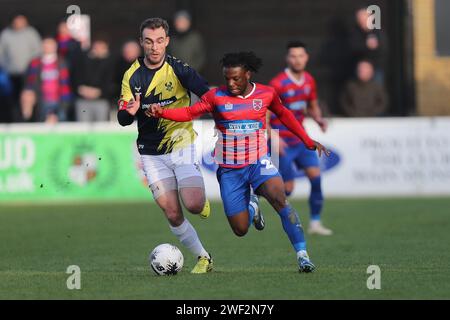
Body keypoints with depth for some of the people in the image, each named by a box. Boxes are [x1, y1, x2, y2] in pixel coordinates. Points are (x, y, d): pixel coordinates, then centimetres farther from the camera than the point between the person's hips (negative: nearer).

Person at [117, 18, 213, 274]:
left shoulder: (178, 69, -9)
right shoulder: (132, 75, 0)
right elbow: (123, 120, 0)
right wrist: (129, 112, -23)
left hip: (181, 146, -2)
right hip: (152, 153, 2)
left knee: (193, 205, -18)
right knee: (173, 215, -3)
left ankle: (203, 201, 19)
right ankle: (203, 258, 14)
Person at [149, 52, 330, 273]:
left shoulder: (266, 94, 0)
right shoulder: (216, 96, -4)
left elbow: (284, 115, 17)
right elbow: (189, 113, -1)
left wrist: (308, 142, 18)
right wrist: (161, 112, -18)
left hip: (258, 162, -1)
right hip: (229, 170, 1)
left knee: (279, 199, -31)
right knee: (240, 230, 1)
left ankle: (302, 254, -25)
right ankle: (251, 209, 40)